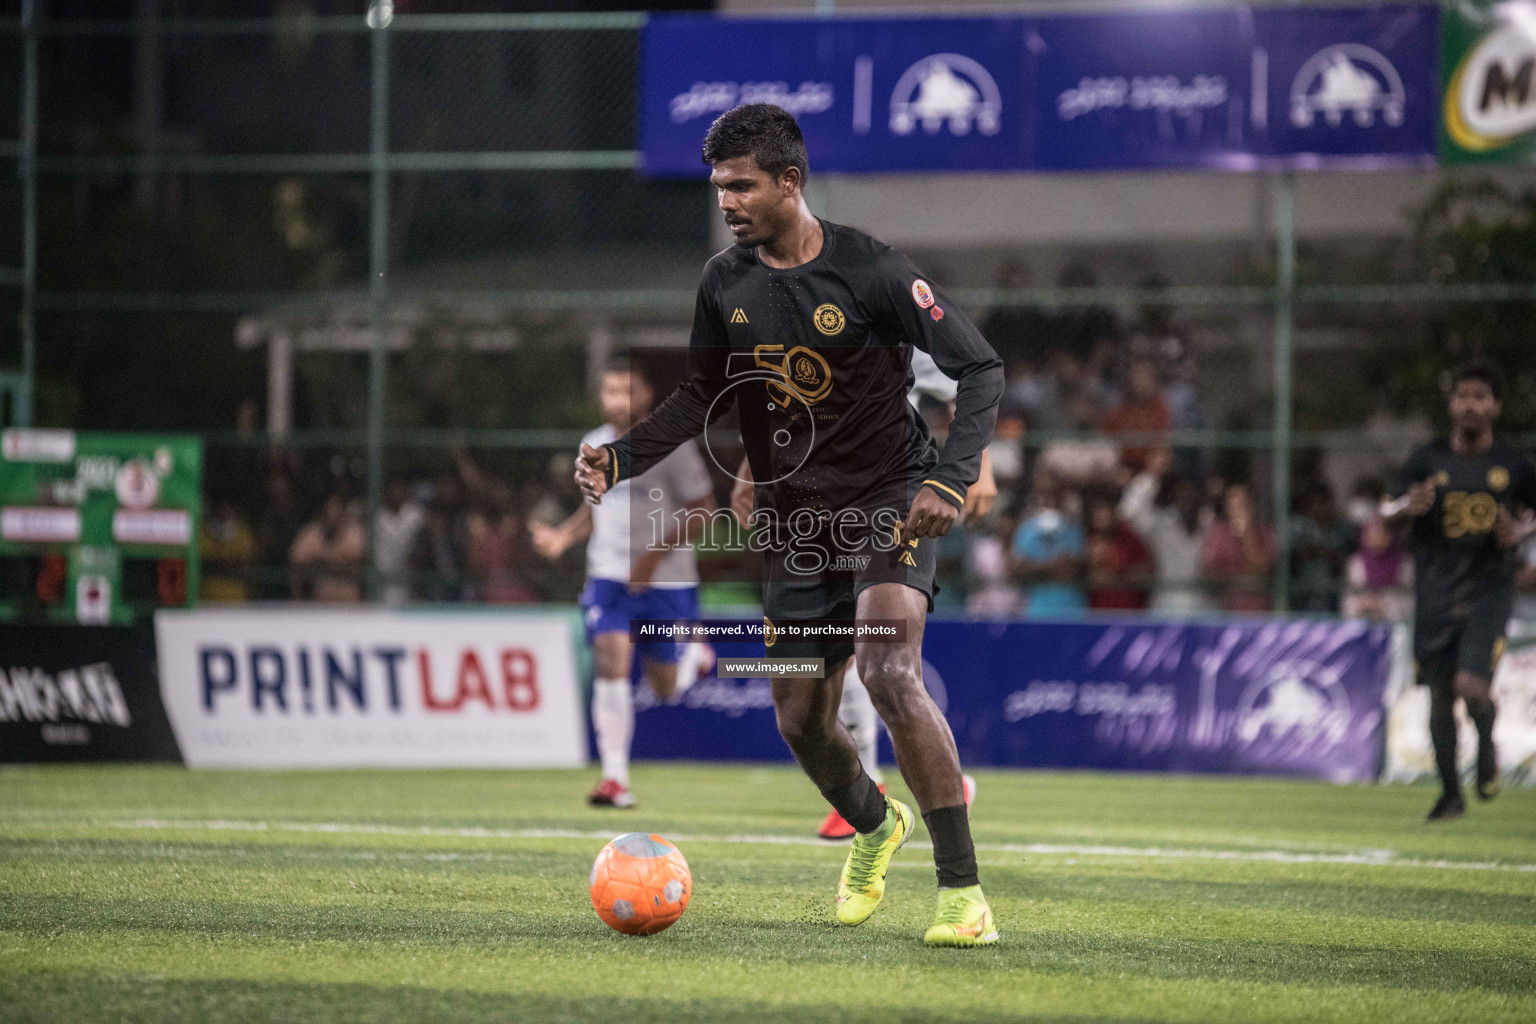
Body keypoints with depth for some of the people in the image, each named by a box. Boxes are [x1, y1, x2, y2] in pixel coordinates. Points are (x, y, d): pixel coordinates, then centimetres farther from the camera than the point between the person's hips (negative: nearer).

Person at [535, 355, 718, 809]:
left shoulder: (670, 446, -11)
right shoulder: (594, 445, 5)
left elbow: (702, 511, -9)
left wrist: (657, 554, -20)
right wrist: (563, 536, 1)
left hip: (667, 582, -3)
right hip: (608, 578, 3)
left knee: (665, 688, 7)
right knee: (611, 664, -16)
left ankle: (693, 653, 43)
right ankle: (615, 777, -15)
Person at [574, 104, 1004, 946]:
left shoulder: (870, 273, -15)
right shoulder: (725, 283, 1)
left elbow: (980, 369, -12)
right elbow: (705, 397, 14)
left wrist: (950, 479, -24)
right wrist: (620, 457, -2)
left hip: (887, 499, -6)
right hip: (795, 521, 6)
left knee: (889, 675, -27)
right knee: (800, 719, 7)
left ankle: (962, 890, -22)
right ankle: (873, 825, 42)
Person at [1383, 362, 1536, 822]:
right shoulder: (1428, 460, 2)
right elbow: (1388, 517, -3)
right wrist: (1408, 506, -26)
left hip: (1489, 593, -2)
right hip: (1436, 594, 2)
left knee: (1471, 686, -19)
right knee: (1440, 696, 6)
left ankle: (1486, 744, 15)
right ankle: (1450, 793, 23)